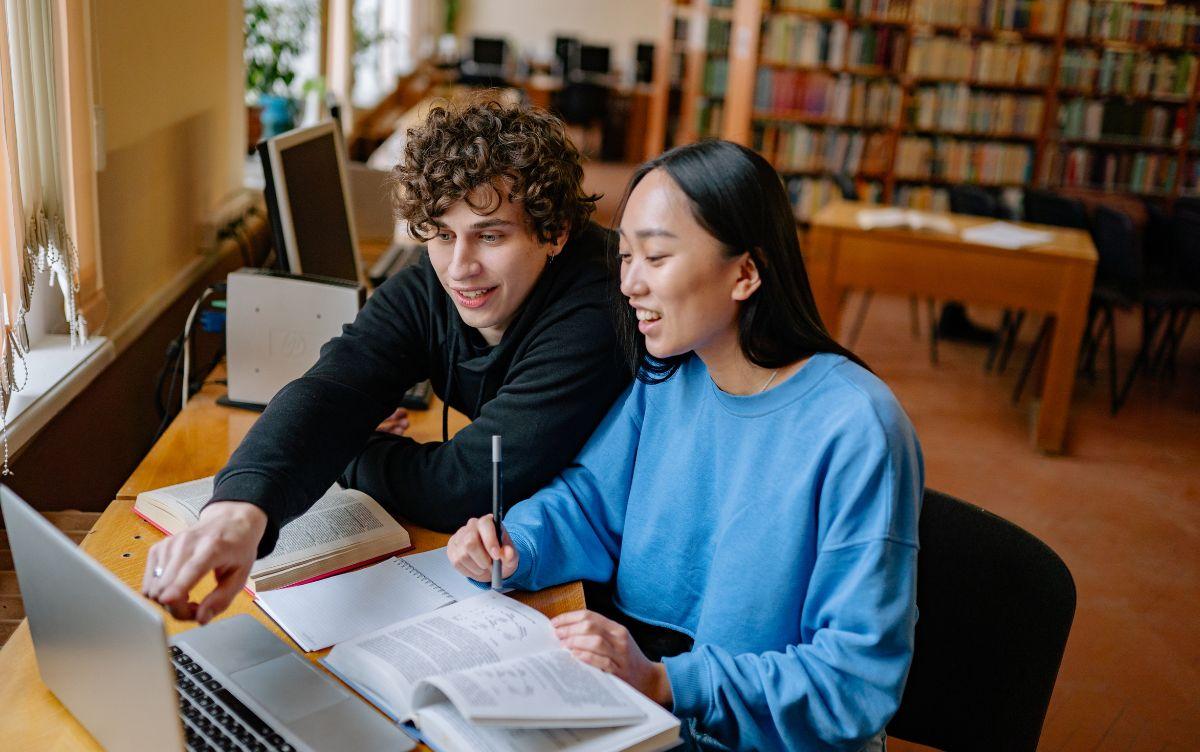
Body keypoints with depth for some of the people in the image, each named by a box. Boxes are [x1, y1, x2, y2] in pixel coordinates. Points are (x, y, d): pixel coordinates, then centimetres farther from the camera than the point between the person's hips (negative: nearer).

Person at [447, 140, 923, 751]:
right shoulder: (664, 377, -1)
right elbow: (590, 498, 8)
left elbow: (862, 681, -22)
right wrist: (514, 549, -14)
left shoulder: (855, 432, -22)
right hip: (635, 673, 6)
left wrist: (665, 682, -29)